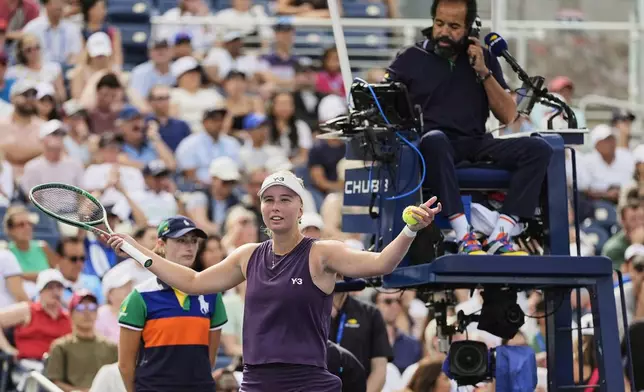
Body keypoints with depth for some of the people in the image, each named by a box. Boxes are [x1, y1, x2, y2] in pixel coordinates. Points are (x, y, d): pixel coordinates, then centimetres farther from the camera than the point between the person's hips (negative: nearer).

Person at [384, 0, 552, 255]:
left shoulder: (483, 59, 16)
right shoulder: (412, 59, 9)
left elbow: (508, 116, 12)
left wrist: (483, 72, 1)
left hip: (476, 144, 4)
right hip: (432, 147, -4)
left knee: (538, 149, -21)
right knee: (435, 139, -40)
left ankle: (500, 237, -32)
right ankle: (465, 238, -45)